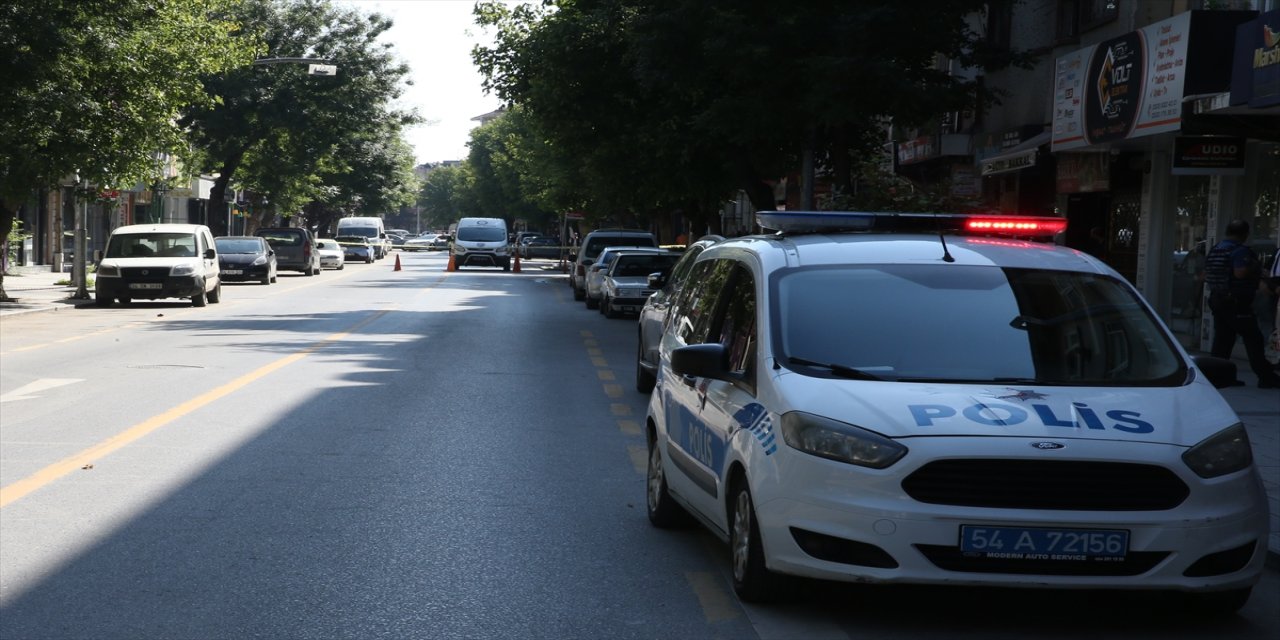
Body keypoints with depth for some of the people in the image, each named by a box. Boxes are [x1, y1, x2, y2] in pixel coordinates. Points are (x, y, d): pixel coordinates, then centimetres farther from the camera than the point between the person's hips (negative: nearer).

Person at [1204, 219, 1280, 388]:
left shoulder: (1214, 251, 13)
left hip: (1216, 299, 8)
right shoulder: (1240, 251, -15)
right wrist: (1256, 270, -10)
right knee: (1253, 339, -3)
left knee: (1222, 340, 10)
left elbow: (1206, 275, 16)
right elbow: (1241, 272, -28)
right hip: (1237, 303, -8)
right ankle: (1265, 377, -2)